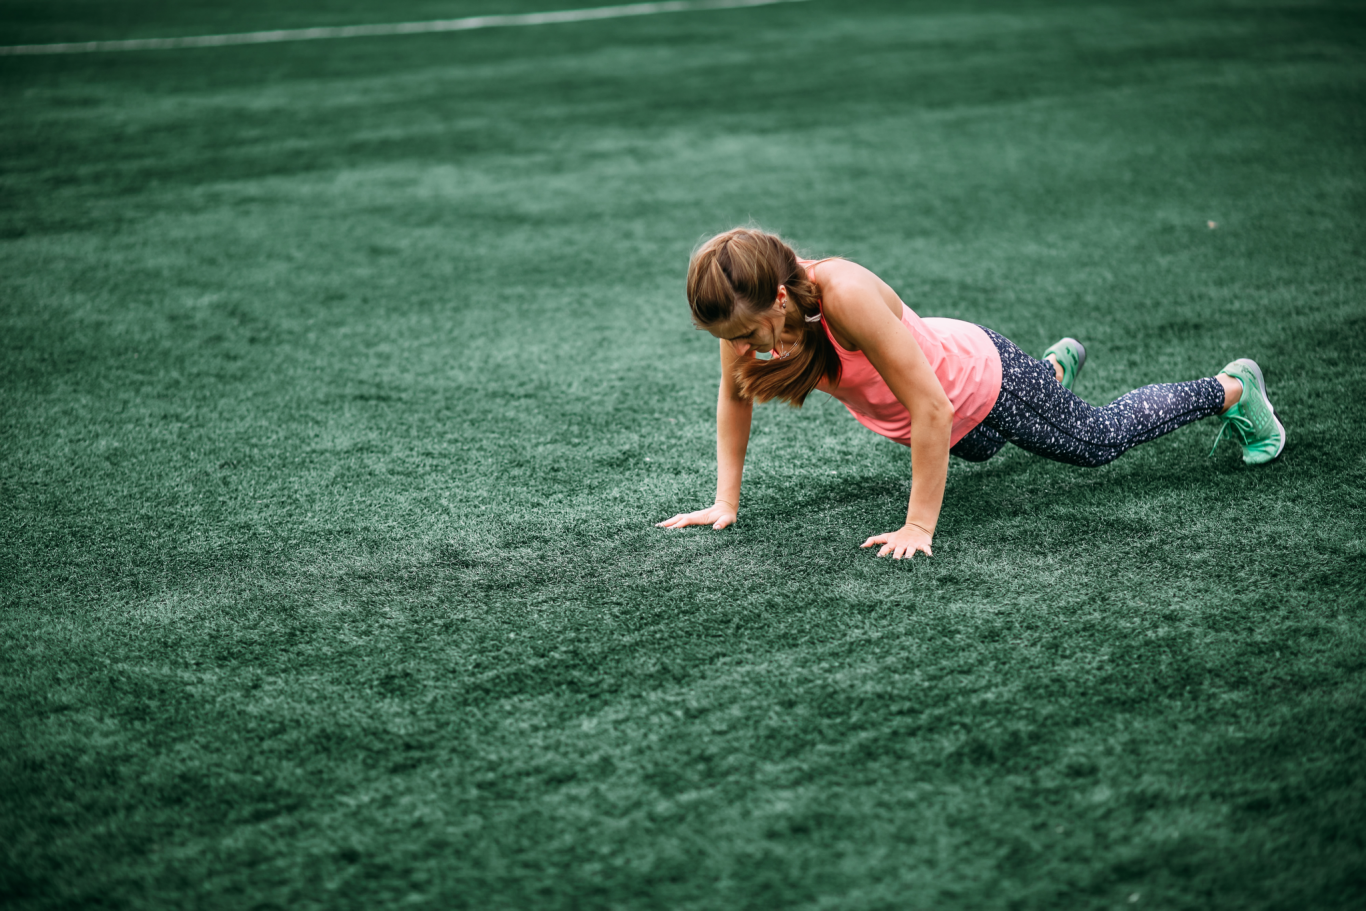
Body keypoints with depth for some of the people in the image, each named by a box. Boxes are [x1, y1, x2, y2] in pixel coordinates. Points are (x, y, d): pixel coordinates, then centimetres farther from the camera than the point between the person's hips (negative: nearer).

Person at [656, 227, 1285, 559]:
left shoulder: (845, 296, -45)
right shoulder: (748, 303, -27)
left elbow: (932, 411, -40)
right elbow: (734, 395, -9)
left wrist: (919, 526, -37)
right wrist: (725, 502, -12)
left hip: (982, 382, -7)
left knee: (1101, 440, 17)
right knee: (976, 450, 39)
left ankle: (1233, 387, 39)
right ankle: (1059, 364, 66)